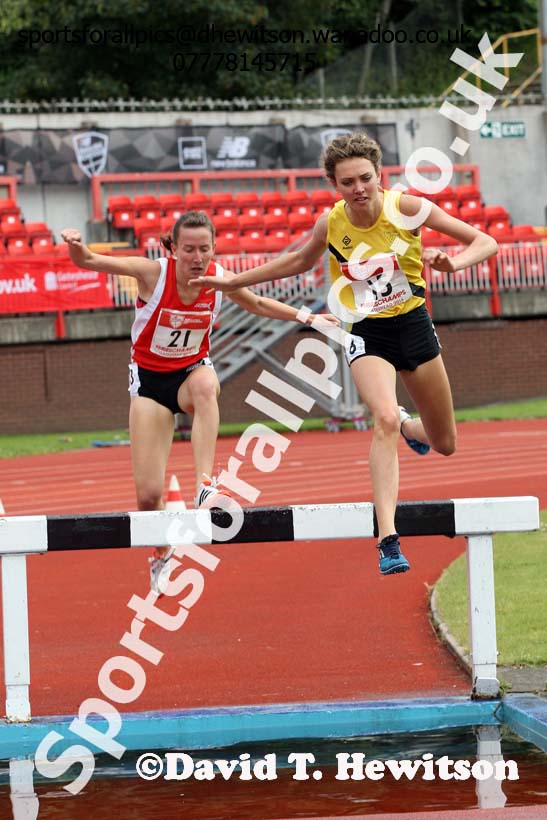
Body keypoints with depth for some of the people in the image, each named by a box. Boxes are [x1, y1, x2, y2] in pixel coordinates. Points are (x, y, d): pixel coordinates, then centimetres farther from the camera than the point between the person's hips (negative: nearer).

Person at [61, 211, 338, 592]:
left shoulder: (219, 278, -12)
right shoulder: (153, 272, -21)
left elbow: (259, 304, 10)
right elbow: (88, 261, -29)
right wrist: (76, 245, -51)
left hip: (193, 371, 1)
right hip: (150, 378, -1)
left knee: (206, 385, -41)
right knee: (148, 493, -8)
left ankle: (205, 486, -44)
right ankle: (162, 555, 25)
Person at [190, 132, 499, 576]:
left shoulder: (406, 207, -15)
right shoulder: (330, 224, -9)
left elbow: (485, 242, -9)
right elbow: (301, 260, 14)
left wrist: (453, 262, -31)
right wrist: (232, 281, 14)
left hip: (414, 324, 1)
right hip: (367, 335, -1)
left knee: (445, 445, 12)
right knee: (384, 419, -29)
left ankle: (408, 425, 51)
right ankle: (388, 539, -33)